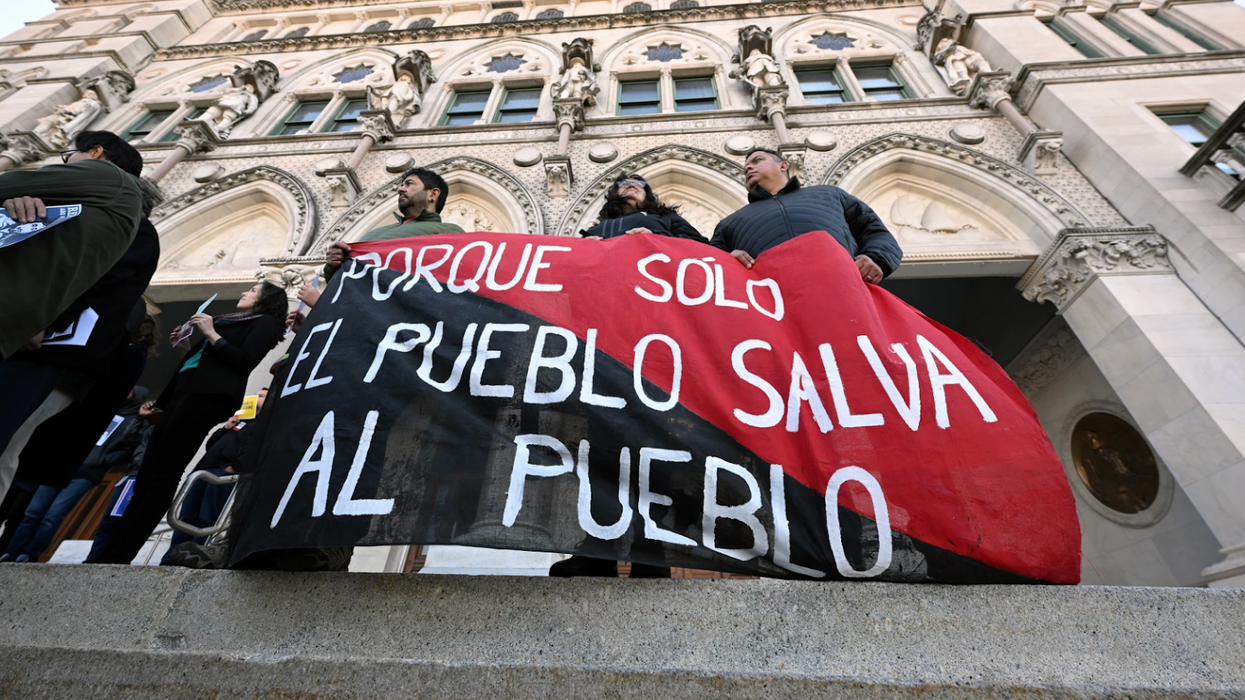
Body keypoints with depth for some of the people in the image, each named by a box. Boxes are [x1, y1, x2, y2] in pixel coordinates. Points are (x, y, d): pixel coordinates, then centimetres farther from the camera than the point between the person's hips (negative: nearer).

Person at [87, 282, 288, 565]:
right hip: (188, 391, 9)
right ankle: (110, 552, 5)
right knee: (147, 476, 3)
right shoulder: (237, 321, 30)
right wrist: (187, 344, 15)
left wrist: (211, 334, -8)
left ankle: (117, 557, -10)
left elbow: (245, 363, -11)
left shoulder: (264, 322, 5)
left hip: (207, 395, -9)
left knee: (163, 476, -12)